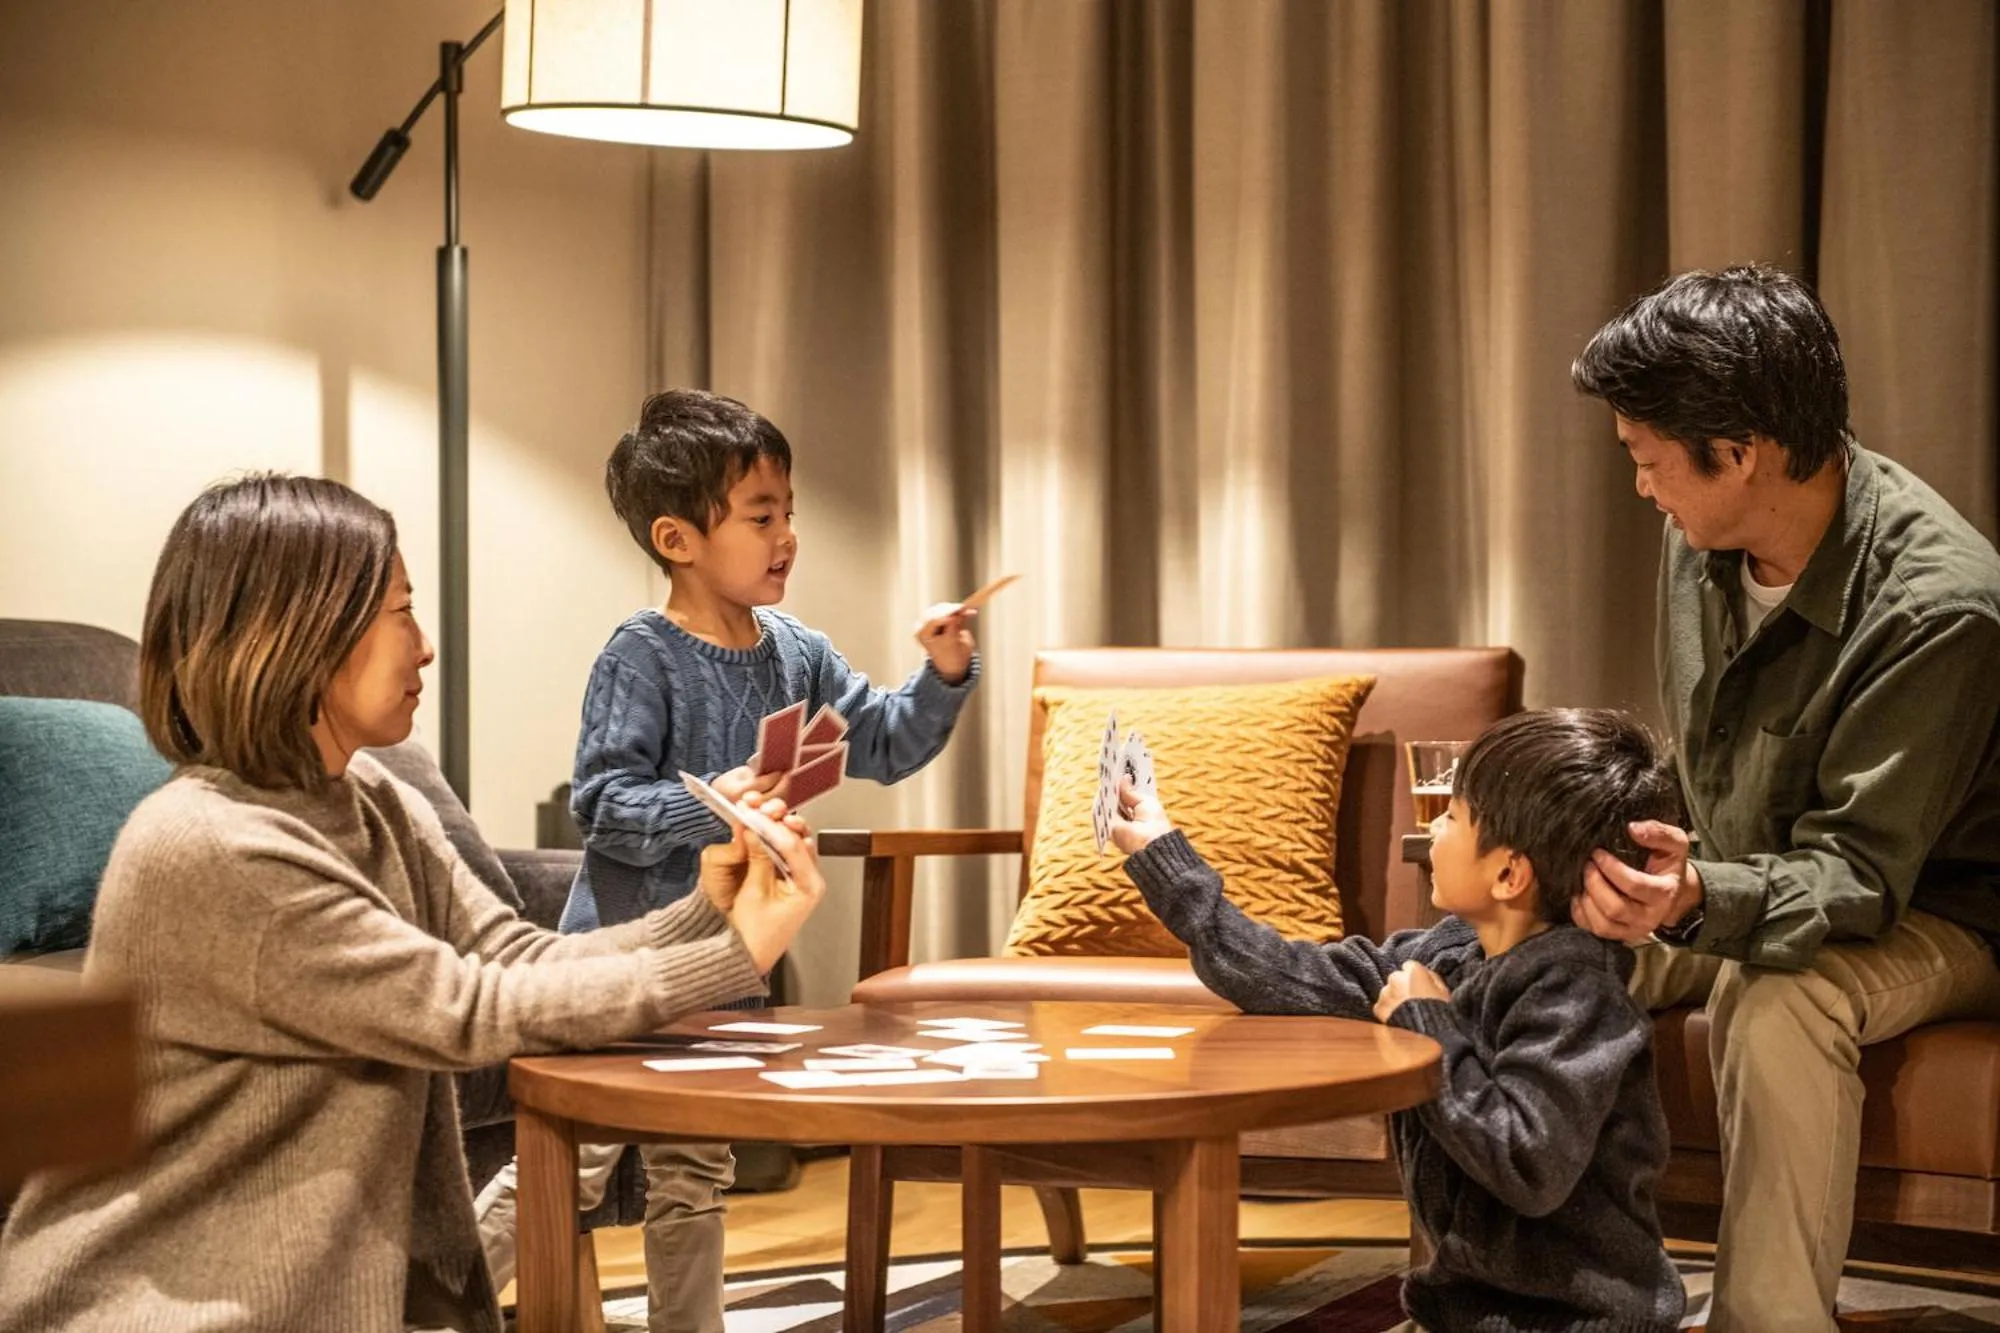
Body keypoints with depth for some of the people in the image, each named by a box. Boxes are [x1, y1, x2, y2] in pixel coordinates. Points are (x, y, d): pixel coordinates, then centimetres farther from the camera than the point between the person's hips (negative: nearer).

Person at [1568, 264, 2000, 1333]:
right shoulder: (1702, 538, -5)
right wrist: (1661, 872, -2)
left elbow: (1858, 878, -30)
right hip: (1734, 878, 7)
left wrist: (1698, 904, -47)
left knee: (1776, 1003, -38)